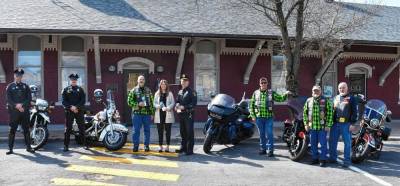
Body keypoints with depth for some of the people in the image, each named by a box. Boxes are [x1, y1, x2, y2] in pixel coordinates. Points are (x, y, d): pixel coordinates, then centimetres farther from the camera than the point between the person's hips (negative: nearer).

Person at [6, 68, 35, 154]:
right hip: (14, 112, -2)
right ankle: (10, 148, 7)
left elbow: (29, 98, 4)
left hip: (25, 111, 2)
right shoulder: (10, 86, 6)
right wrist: (16, 106, -16)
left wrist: (22, 105, -11)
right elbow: (8, 99, -2)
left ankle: (28, 147, 12)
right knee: (12, 130, 0)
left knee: (26, 130, 5)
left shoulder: (25, 86, 12)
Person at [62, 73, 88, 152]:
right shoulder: (66, 89, 9)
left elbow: (83, 100, 2)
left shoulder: (80, 89, 10)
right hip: (69, 111, -1)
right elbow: (64, 101, 1)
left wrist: (76, 107, -12)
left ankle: (85, 144, 10)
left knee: (82, 128, 4)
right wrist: (71, 107, -14)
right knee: (68, 129, -1)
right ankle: (66, 145, 3)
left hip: (79, 111, 1)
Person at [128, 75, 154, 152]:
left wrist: (152, 113, 5)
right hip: (137, 113, -2)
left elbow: (151, 102, 10)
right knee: (136, 130, 1)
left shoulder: (148, 90, 10)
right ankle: (135, 146, 9)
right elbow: (129, 102, -2)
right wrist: (138, 104, -15)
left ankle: (146, 146, 16)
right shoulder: (133, 90, 3)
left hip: (147, 113, 2)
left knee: (147, 130, 7)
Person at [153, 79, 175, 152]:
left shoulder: (170, 94, 6)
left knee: (168, 131, 1)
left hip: (168, 114, -1)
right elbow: (154, 103, 9)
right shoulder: (157, 94, 11)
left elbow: (173, 103, 0)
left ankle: (167, 146, 9)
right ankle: (160, 146, 10)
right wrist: (158, 106, -13)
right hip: (159, 114, 1)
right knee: (160, 131, 3)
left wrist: (167, 108, -16)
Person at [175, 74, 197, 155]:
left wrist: (184, 107, -19)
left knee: (189, 132, -5)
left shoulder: (192, 92, -5)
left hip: (189, 114, -7)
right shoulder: (180, 92, 17)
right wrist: (177, 107, -5)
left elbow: (194, 103, -13)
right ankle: (183, 147, 23)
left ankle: (190, 149, -1)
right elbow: (177, 101, 17)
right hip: (181, 114, 7)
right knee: (182, 132, 13)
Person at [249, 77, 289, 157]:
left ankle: (270, 150, 5)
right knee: (261, 134, 11)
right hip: (259, 117, 2)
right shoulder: (255, 93, 5)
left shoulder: (271, 93, 2)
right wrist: (252, 115, 1)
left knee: (269, 134, -2)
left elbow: (280, 99, 1)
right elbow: (251, 105, 7)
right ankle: (263, 149, 22)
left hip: (269, 117, -2)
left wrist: (286, 94, -18)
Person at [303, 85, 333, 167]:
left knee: (323, 144, 1)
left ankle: (323, 159, 10)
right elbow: (305, 113, 13)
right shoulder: (308, 101, 9)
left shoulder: (325, 101, 0)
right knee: (313, 144, 11)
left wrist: (328, 125, -9)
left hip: (322, 127, -3)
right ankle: (315, 158, 23)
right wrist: (306, 124, 5)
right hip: (312, 127, 4)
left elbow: (330, 113, -4)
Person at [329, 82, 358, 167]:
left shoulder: (352, 98, 2)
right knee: (332, 141, 8)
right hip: (335, 123, 5)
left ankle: (347, 161, 8)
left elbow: (355, 111, -4)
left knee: (347, 143, 2)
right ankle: (332, 158, 21)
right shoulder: (335, 98, 17)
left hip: (346, 124, -5)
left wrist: (352, 123, -11)